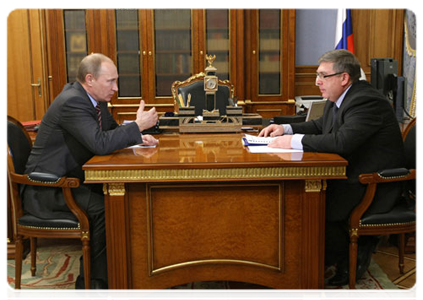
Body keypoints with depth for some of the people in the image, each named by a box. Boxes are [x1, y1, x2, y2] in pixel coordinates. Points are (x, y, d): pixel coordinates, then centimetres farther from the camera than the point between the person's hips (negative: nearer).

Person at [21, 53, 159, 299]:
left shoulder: (94, 99, 6)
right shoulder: (72, 102, -24)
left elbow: (112, 130, 17)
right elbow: (101, 143, -34)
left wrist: (138, 137, -3)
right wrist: (138, 126, -25)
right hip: (47, 189, -9)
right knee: (103, 207, -27)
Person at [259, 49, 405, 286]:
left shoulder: (366, 101, -22)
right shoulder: (339, 100, 8)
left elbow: (342, 140, -35)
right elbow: (320, 126, 22)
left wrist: (294, 141, -28)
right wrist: (285, 129, 6)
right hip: (352, 176, 10)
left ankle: (353, 257, 4)